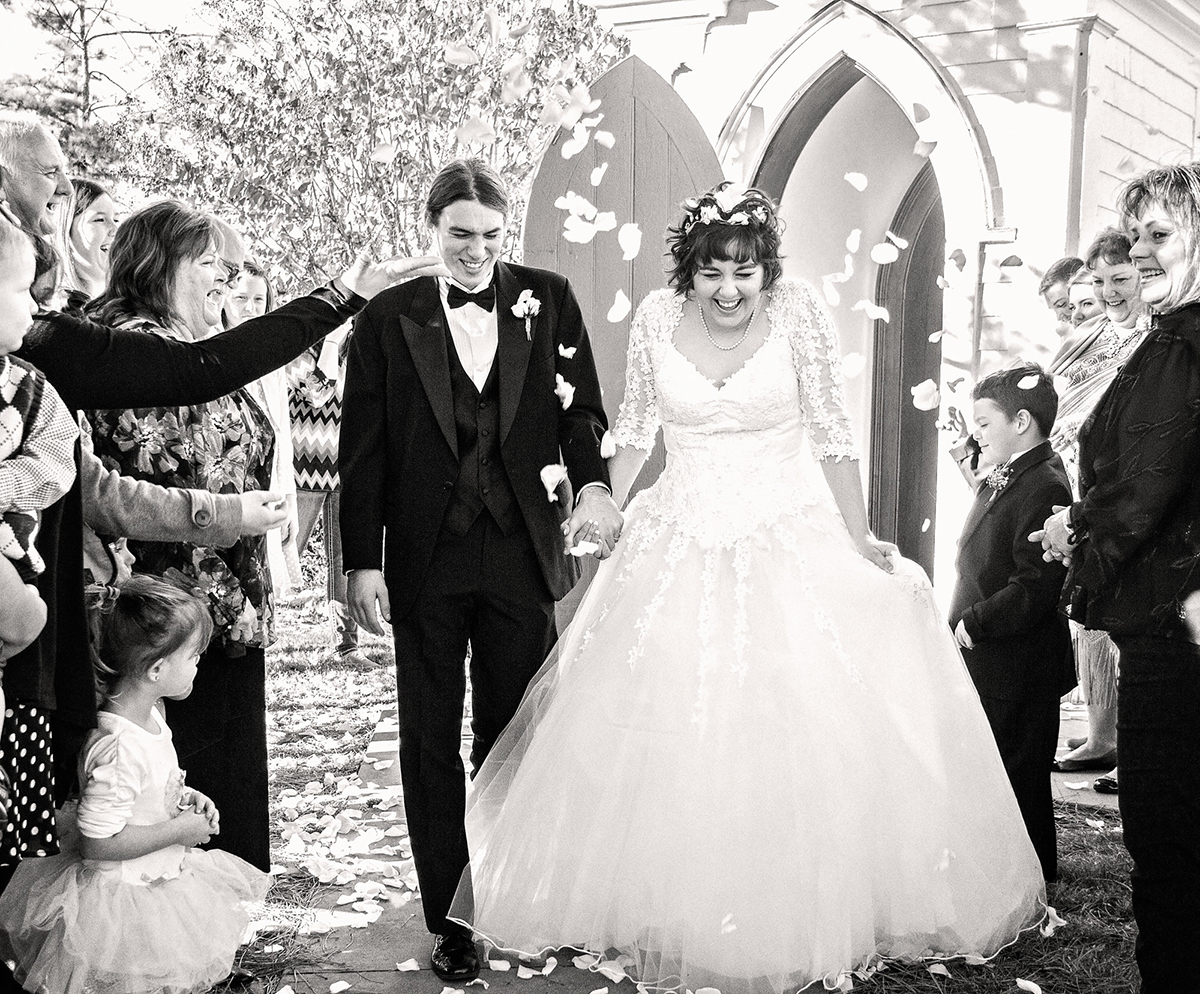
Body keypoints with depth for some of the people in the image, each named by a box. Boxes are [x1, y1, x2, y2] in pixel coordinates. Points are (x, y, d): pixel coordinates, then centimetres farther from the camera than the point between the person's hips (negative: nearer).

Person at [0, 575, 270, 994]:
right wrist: (179, 830, -21)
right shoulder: (120, 750, -31)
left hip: (159, 876, 10)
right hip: (122, 893, -9)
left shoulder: (149, 718, 0)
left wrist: (185, 798, 3)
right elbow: (97, 843, -28)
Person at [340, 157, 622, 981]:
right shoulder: (389, 320, 1)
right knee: (431, 743, 8)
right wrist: (362, 563, -5)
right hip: (426, 564, 0)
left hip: (523, 554, 0)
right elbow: (363, 450, 0)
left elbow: (583, 408, 2)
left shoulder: (547, 299, 4)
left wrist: (592, 482, -18)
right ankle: (449, 921, 20)